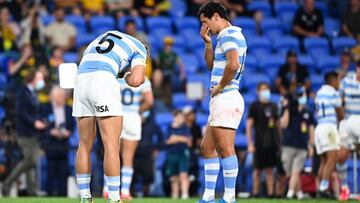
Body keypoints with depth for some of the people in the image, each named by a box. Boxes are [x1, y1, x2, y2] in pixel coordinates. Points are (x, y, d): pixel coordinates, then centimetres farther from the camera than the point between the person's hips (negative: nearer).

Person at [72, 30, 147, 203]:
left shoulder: (103, 36, 35)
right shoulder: (139, 48, 16)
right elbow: (136, 80, 1)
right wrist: (127, 76, 23)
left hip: (80, 79, 6)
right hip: (103, 80, -6)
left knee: (85, 144, 12)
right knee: (112, 145, -4)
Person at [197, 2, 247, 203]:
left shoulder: (229, 35, -12)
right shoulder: (225, 36, 20)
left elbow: (233, 64, -28)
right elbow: (212, 65, 29)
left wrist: (220, 86, -16)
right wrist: (208, 43, 17)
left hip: (226, 99, -11)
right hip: (220, 101, 11)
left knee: (225, 149, -12)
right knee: (207, 147, 13)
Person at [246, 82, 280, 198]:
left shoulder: (273, 106, 13)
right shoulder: (254, 106, -2)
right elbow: (249, 125, -5)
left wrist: (280, 141, 12)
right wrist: (250, 144, -11)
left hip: (272, 143, 4)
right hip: (260, 144, -4)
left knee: (270, 170, 5)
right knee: (258, 169, -1)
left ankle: (270, 193, 5)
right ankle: (255, 192, 3)